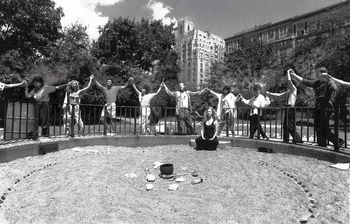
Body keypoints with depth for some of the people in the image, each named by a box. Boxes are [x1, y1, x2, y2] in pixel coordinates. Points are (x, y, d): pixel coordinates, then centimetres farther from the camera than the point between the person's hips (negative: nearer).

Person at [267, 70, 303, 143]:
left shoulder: (294, 89, -4)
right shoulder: (288, 91, 19)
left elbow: (289, 80, -17)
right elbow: (279, 95, 25)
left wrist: (288, 72, -3)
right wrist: (270, 94, 26)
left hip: (290, 108, -9)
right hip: (287, 108, 9)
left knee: (290, 125, -10)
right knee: (285, 124, 12)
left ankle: (298, 139, -5)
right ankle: (286, 139, 19)